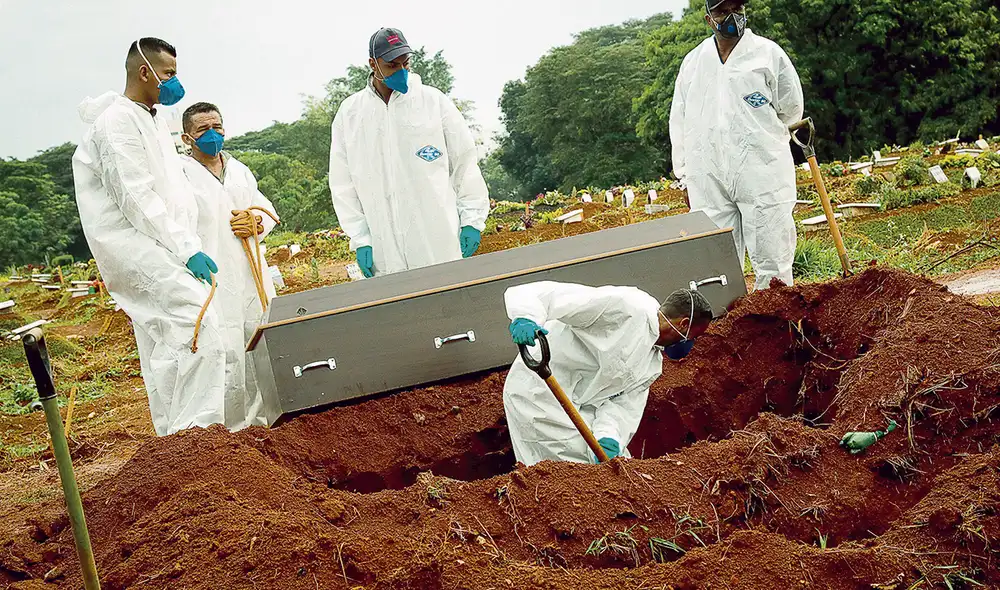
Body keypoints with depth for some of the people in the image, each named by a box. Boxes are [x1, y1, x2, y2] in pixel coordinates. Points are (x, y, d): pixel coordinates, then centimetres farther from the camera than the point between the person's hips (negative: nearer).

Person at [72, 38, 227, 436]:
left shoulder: (153, 120, 20)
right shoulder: (118, 122, -10)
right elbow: (136, 198, -18)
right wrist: (187, 248, -21)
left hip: (157, 247, 10)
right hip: (130, 242, -10)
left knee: (166, 349, 10)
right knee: (198, 322, -26)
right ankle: (196, 429, -27)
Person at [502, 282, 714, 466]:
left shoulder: (652, 363, 10)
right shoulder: (624, 306, -19)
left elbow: (622, 404, -2)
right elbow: (552, 295, -26)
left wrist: (608, 435, -24)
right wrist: (526, 318, -47)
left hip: (580, 406, 9)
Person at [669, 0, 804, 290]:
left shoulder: (769, 54, 3)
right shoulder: (693, 62, 10)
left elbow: (791, 109, 10)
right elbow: (679, 123, 15)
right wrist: (685, 177, 13)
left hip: (762, 176, -2)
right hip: (708, 180, 2)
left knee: (772, 262, -2)